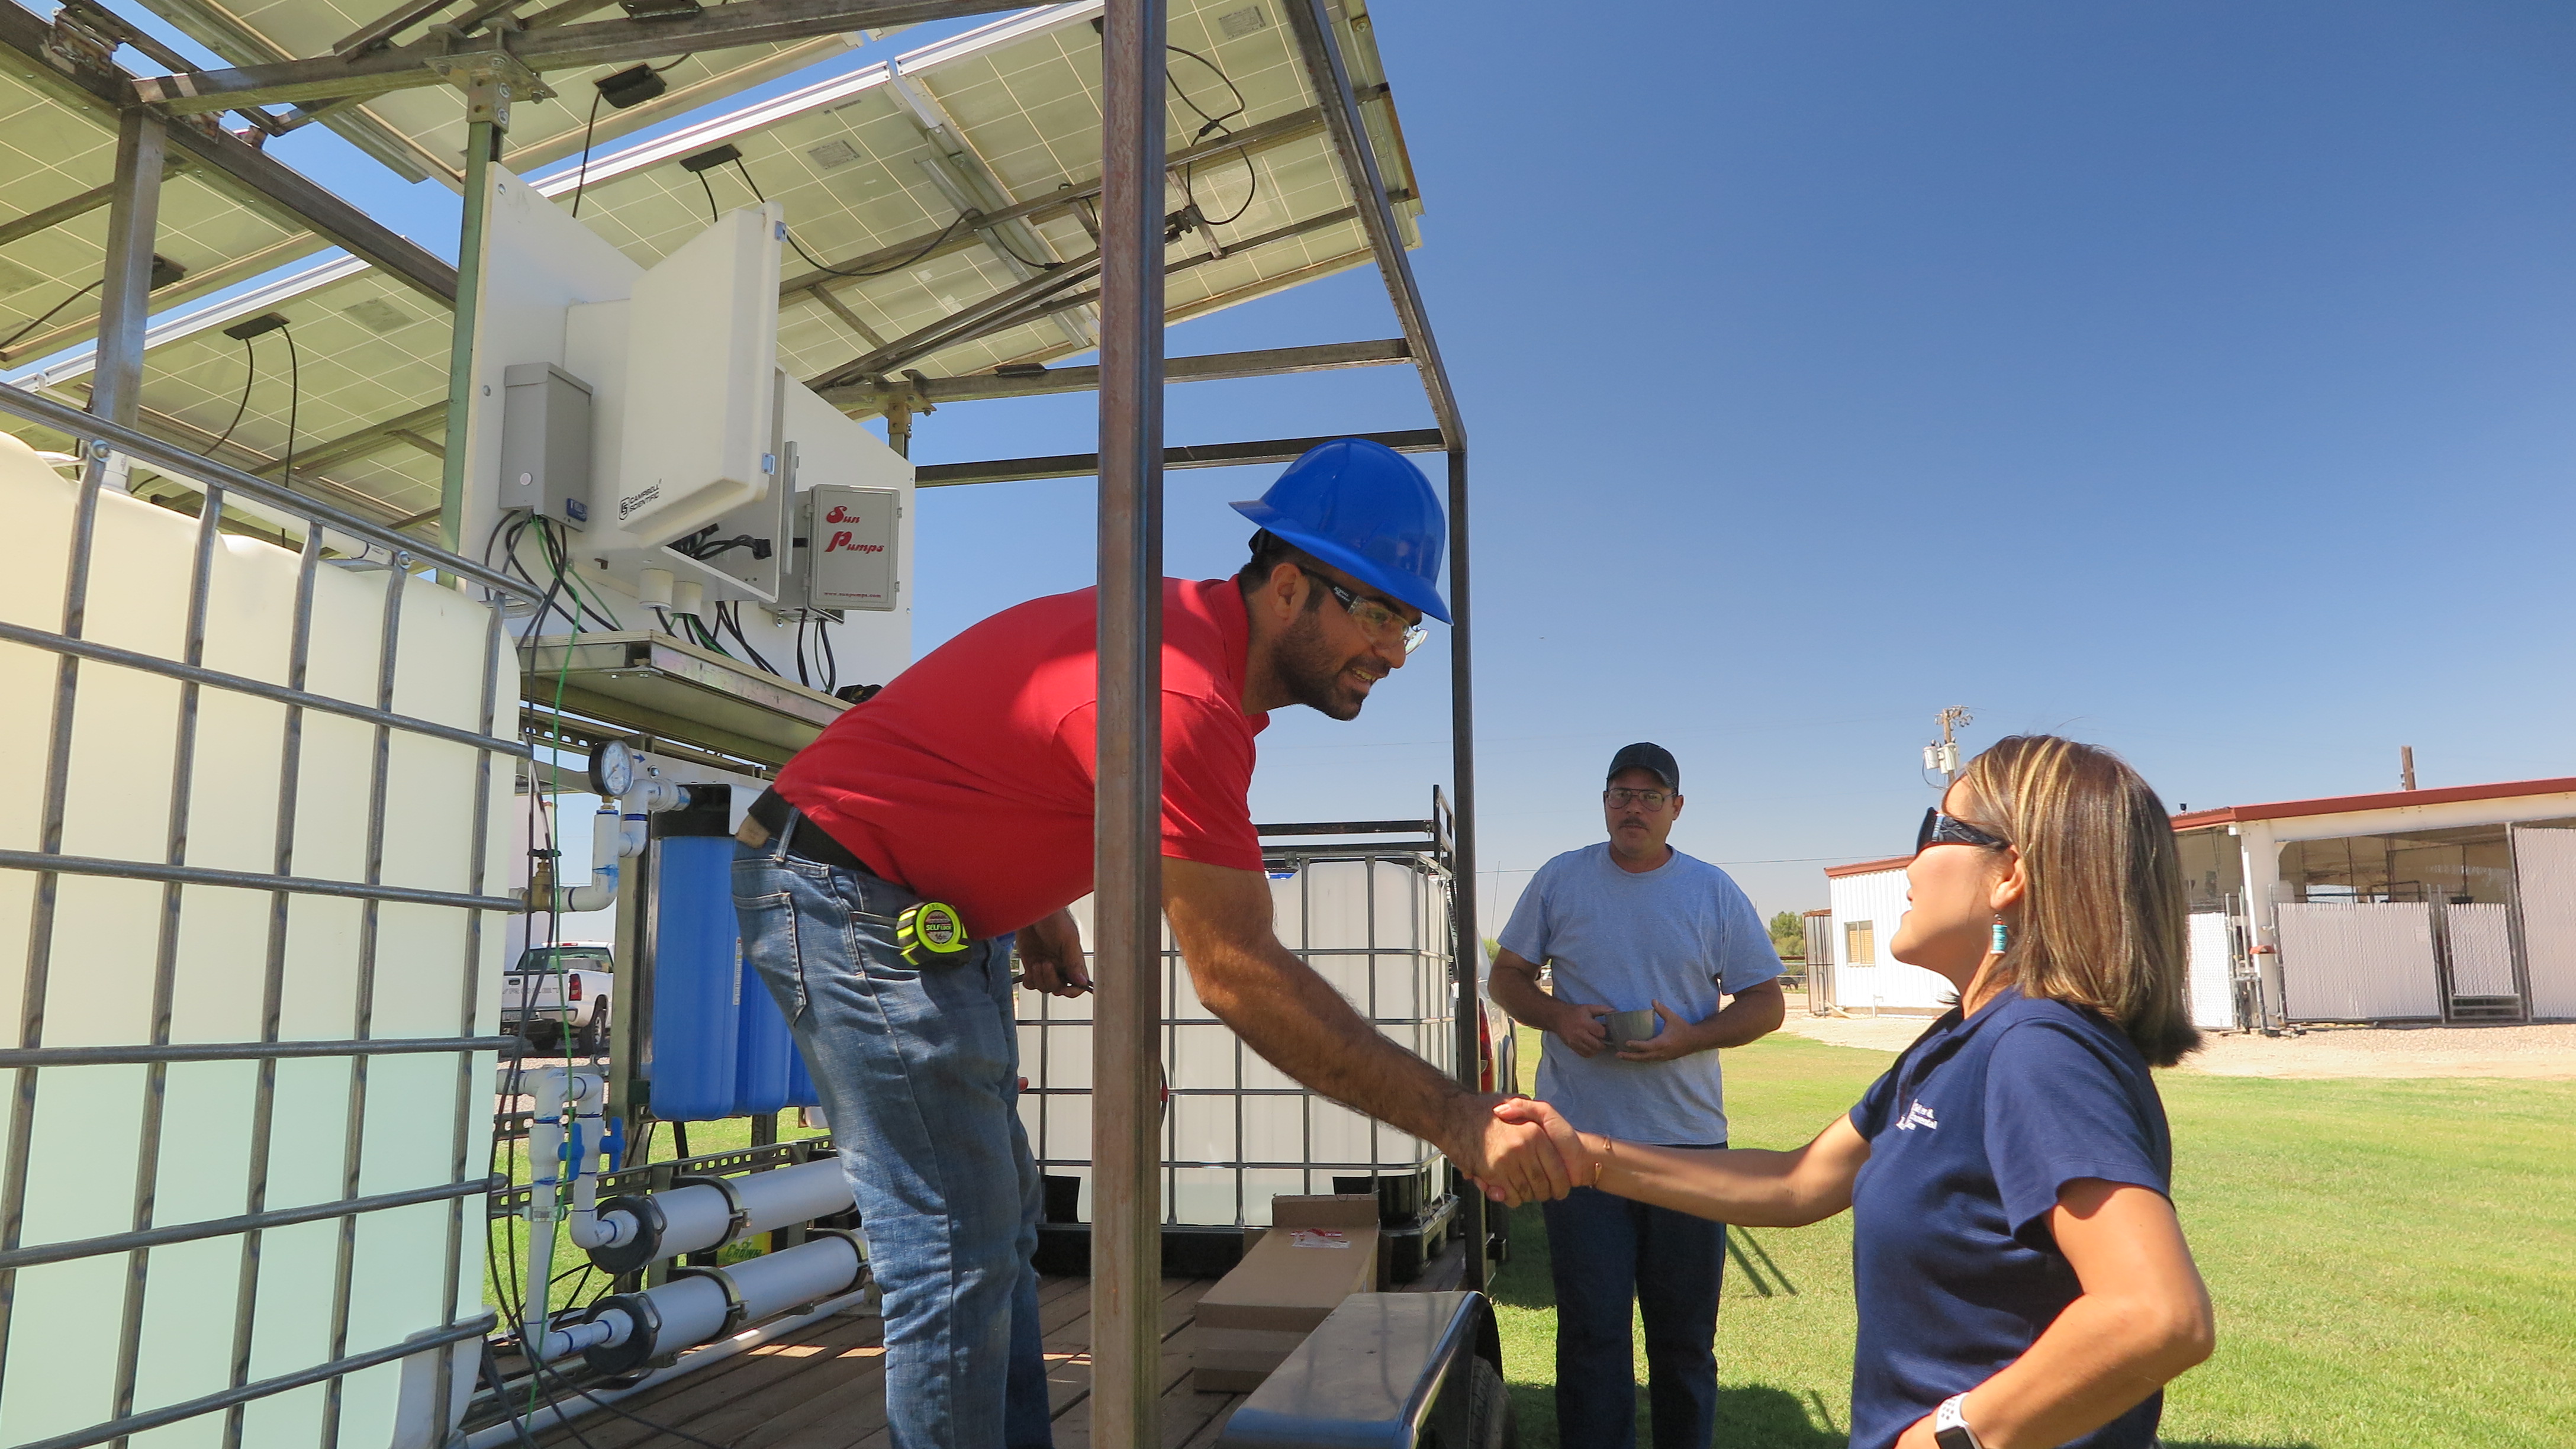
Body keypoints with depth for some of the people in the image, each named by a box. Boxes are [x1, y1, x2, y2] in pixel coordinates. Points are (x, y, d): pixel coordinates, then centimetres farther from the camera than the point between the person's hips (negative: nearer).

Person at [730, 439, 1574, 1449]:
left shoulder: (1184, 621, 2)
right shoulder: (1185, 697, -31)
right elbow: (1235, 975, -30)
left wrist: (1036, 902, 8)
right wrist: (1456, 1121, -28)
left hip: (935, 916, 11)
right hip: (845, 896, -11)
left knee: (1000, 1222, 15)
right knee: (958, 1258, -9)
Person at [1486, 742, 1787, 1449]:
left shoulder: (1715, 892, 4)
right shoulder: (1559, 880, 3)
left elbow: (1766, 1004, 4)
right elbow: (1506, 976, 9)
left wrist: (1688, 1037, -13)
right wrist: (1560, 1016, -12)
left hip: (1689, 1142, 1)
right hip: (1580, 1139, -1)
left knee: (1685, 1332, 13)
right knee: (1591, 1330, 5)